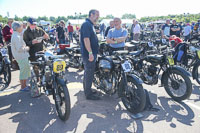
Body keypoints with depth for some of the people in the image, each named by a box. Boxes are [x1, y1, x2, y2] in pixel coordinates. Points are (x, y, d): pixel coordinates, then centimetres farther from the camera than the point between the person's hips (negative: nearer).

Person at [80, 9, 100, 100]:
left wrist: (93, 52, 25)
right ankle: (88, 94, 6)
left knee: (88, 73, 18)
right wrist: (90, 53, -27)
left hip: (91, 53, 11)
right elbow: (86, 39, -24)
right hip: (89, 54, -11)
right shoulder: (87, 24, -15)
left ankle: (87, 90, 31)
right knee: (89, 73, -4)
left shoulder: (91, 25, 18)